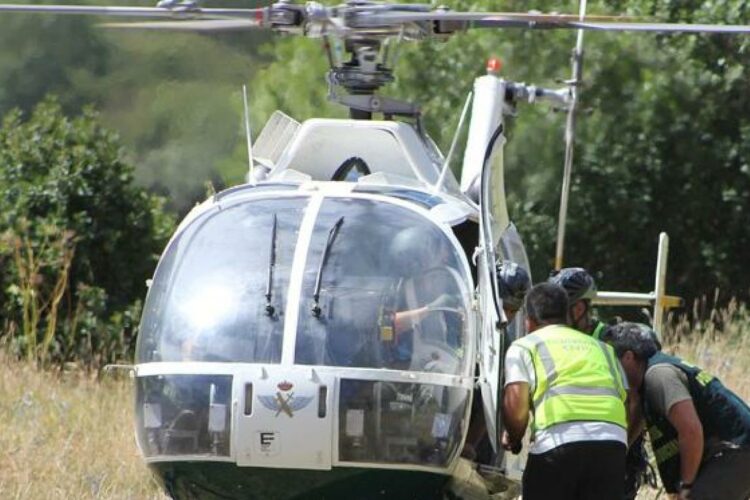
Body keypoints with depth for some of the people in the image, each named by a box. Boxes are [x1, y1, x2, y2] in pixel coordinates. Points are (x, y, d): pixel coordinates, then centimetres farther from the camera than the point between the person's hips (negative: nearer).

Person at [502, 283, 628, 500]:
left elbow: (515, 403, 1)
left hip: (559, 440, -4)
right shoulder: (601, 347, 30)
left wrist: (513, 438, 19)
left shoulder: (524, 346, 16)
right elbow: (627, 399, 18)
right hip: (613, 440, 4)